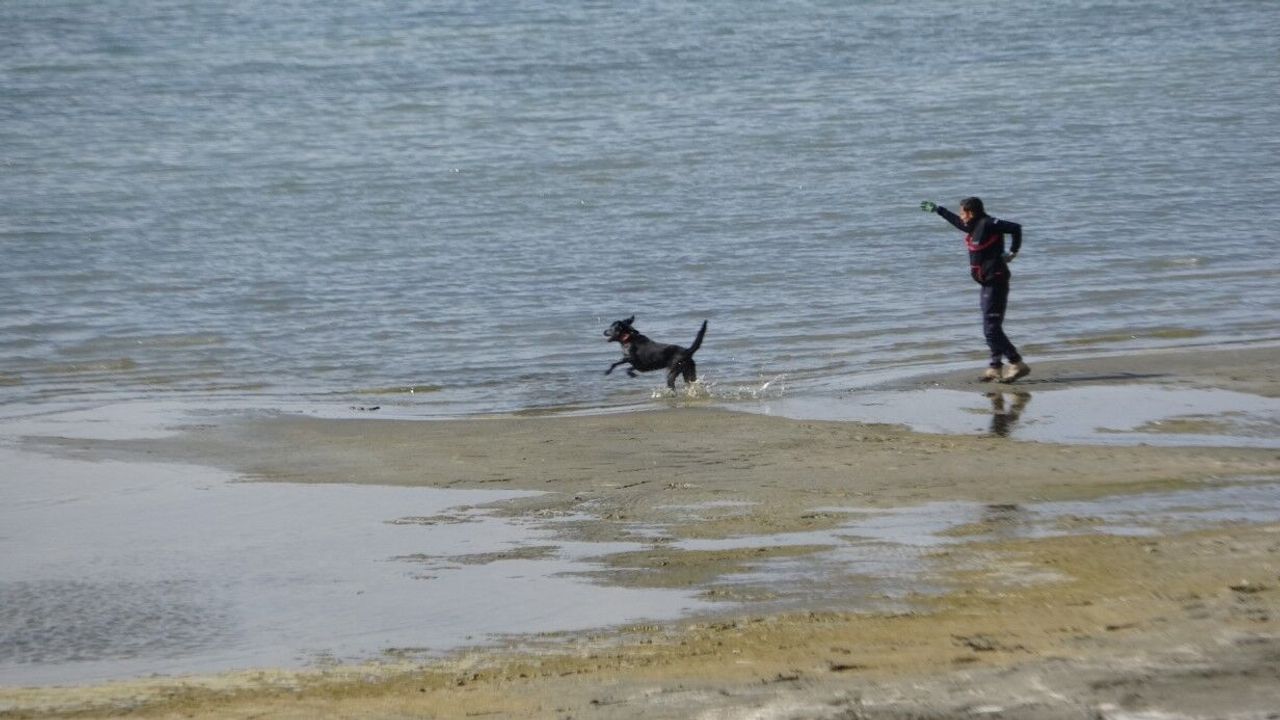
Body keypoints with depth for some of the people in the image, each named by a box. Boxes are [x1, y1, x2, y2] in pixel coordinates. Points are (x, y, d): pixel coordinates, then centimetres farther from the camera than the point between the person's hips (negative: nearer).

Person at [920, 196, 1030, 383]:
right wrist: (937, 209, 44)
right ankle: (996, 367, 15)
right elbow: (958, 222, 35)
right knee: (991, 329, 11)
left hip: (995, 282, -10)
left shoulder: (988, 224, -14)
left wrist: (1013, 252, -16)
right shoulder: (975, 227, 14)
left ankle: (1017, 364, -14)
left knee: (992, 329, -13)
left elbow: (1015, 228, -22)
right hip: (988, 284, 10)